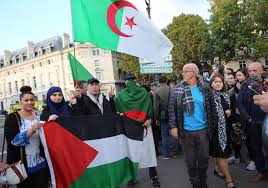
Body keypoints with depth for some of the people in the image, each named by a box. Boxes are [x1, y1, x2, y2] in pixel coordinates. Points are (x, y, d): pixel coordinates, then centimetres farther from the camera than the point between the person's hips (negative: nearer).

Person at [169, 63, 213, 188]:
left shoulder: (204, 87, -2)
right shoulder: (178, 89, -4)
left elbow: (209, 107, 4)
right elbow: (172, 108, -3)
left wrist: (210, 125, 3)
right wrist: (173, 126, -9)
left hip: (202, 129, 1)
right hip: (186, 131, -1)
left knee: (204, 158, 13)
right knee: (190, 160, 11)